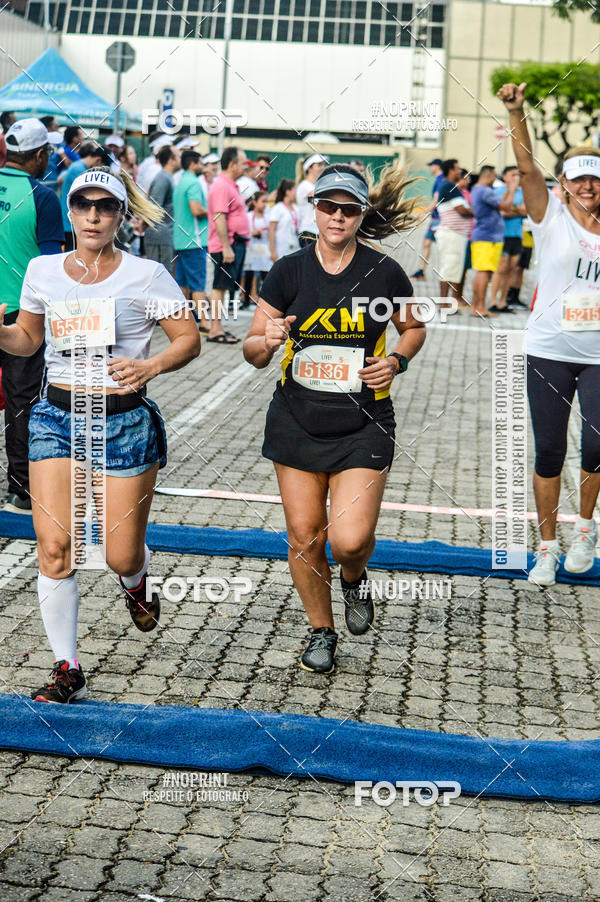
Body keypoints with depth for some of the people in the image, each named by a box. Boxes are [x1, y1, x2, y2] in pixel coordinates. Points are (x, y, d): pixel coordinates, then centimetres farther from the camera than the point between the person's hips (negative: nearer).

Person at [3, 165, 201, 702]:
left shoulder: (146, 275, -3)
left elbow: (189, 339, -2)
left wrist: (150, 367, -22)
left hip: (125, 420, -2)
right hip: (57, 417, 2)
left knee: (121, 557, 3)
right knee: (54, 547, -8)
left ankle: (135, 582, 44)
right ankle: (67, 670, 6)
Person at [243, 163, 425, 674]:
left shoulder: (384, 273, -5)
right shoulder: (289, 271, -2)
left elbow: (414, 328, 13)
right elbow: (253, 351, 0)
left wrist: (397, 360, -7)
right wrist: (267, 341, -23)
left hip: (364, 426, -2)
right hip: (297, 422, 2)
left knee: (350, 540, -14)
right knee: (304, 537, 6)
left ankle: (355, 577, 24)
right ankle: (321, 631, 29)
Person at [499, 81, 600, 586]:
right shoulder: (551, 218, -2)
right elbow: (527, 166, -15)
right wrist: (517, 113, -27)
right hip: (550, 351, -1)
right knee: (549, 452, 3)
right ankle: (547, 547, 17)